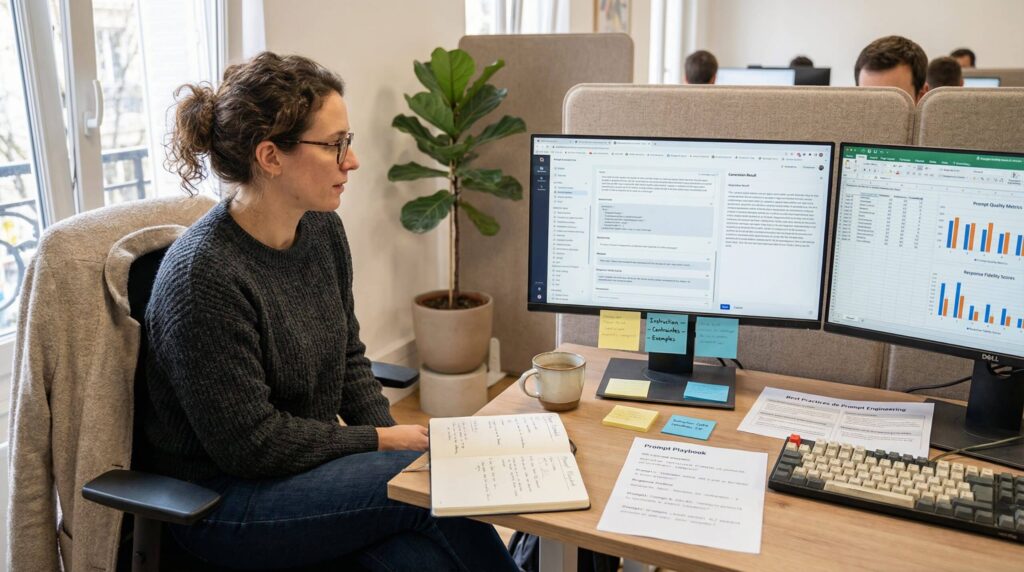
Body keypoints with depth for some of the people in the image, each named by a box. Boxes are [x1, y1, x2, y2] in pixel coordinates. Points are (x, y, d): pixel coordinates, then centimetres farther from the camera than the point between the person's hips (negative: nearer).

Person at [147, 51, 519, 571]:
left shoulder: (322, 228, -1)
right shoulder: (202, 275, -24)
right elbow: (250, 442, -20)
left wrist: (394, 436, -4)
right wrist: (381, 442, -13)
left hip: (312, 461, 6)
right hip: (222, 499, -6)